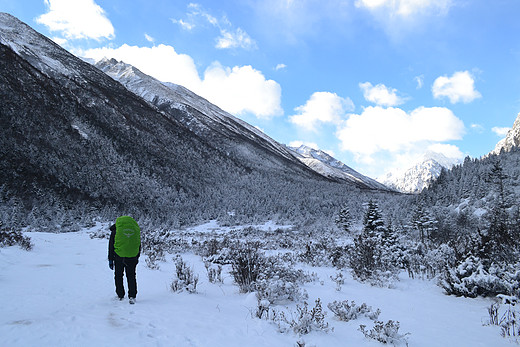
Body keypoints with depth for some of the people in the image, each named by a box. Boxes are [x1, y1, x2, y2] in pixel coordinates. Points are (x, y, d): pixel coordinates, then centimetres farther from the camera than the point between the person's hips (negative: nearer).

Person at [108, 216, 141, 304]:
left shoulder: (116, 229, 0)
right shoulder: (136, 228, 7)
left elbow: (111, 245, 2)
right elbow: (139, 244, 12)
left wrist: (110, 259, 7)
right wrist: (137, 257, 21)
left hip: (119, 256, -2)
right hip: (132, 257, 2)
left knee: (118, 275, 16)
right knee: (131, 276, 10)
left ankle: (120, 295, 23)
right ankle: (132, 296, -1)